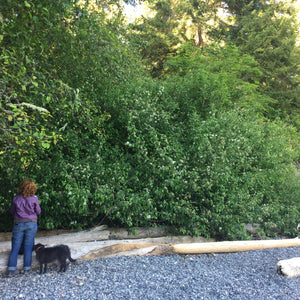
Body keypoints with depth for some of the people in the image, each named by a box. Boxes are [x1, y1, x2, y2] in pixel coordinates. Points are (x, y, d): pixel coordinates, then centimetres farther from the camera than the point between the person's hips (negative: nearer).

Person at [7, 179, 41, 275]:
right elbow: (38, 212, 2)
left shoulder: (16, 198, -5)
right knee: (28, 246, 6)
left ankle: (11, 269, 7)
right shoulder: (34, 199, -9)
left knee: (15, 246, 8)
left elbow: (12, 211, 8)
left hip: (18, 224, 1)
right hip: (31, 223, -1)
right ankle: (26, 268, 10)